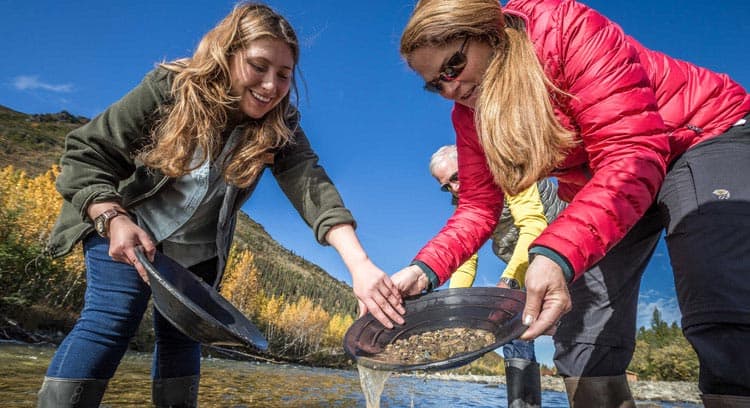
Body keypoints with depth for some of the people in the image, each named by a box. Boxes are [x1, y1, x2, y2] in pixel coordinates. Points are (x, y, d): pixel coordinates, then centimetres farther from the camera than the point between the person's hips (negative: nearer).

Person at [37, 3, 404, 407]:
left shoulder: (279, 128, -16)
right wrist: (114, 219, -34)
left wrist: (359, 264, -47)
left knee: (180, 334, 5)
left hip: (197, 251, 3)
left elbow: (311, 185, -32)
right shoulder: (170, 88, -22)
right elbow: (86, 152, -17)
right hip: (126, 226, -3)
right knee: (111, 319, -17)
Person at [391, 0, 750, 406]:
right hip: (597, 190, 7)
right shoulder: (468, 113, -6)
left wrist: (556, 254, -48)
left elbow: (631, 153, -34)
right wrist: (424, 269, -22)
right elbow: (478, 207, -4)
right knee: (580, 335, 2)